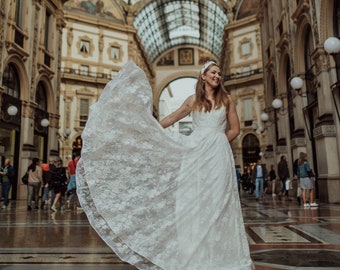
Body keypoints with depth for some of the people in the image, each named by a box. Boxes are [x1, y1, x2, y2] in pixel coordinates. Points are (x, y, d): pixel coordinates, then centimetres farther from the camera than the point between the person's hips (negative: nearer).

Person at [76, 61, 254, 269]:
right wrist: (150, 129, 15)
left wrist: (217, 142, 3)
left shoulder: (226, 99, 10)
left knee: (217, 203, -1)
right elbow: (170, 119, 17)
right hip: (196, 153, 1)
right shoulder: (193, 100, 12)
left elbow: (235, 129, 10)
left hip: (219, 155, 0)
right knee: (194, 201, -1)